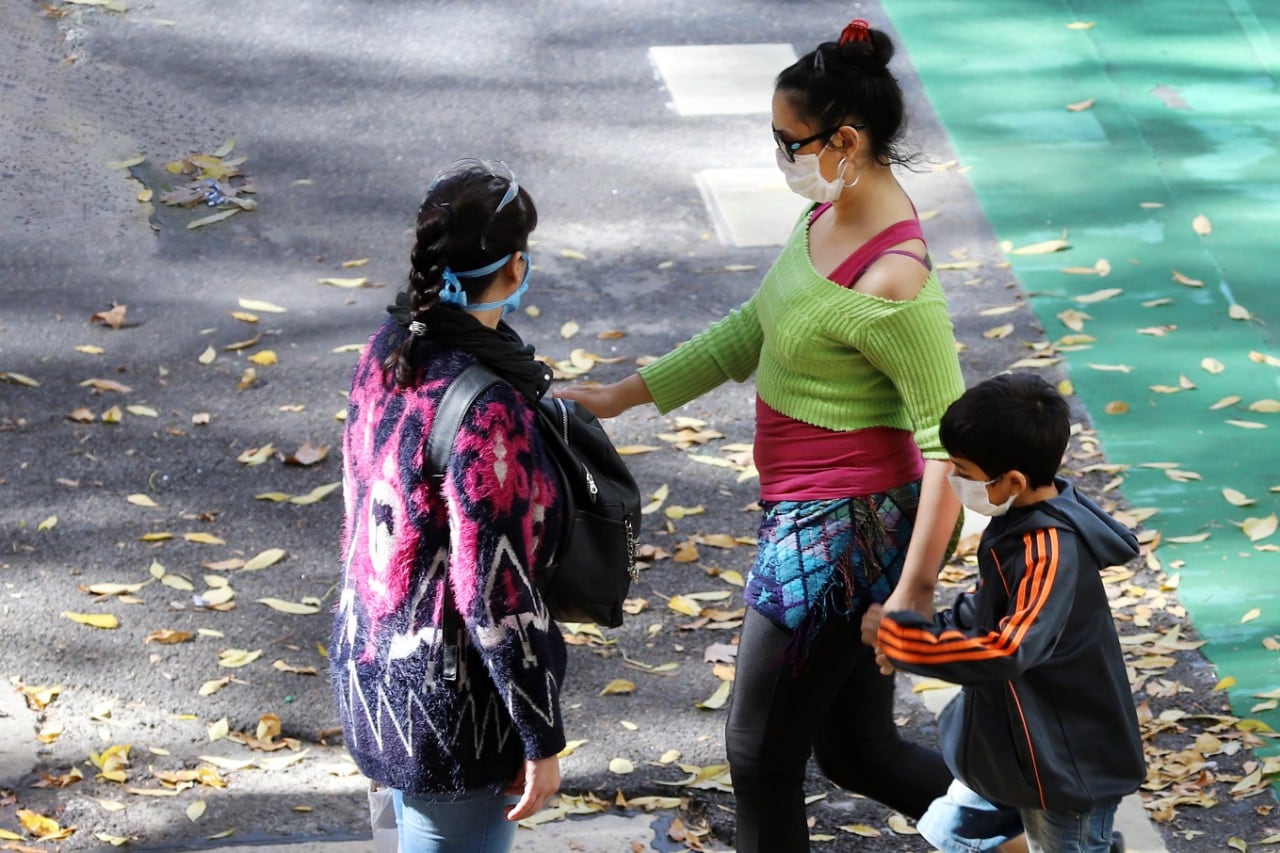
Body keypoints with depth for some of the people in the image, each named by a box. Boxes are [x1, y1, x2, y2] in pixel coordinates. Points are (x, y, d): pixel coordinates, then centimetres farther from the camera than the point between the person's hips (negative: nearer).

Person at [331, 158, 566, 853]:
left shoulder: (389, 348, -4)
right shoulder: (485, 410, -28)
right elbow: (494, 593, -25)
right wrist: (542, 739, -15)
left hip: (373, 658, 9)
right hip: (449, 693, -9)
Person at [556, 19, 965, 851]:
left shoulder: (892, 280, -26)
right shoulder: (830, 213, 1)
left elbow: (950, 442, -24)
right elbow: (755, 330, 15)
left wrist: (915, 590, -25)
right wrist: (624, 395, 16)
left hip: (842, 532, -9)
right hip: (808, 516, 9)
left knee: (761, 757, 6)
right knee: (857, 751, 19)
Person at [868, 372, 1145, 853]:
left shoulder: (1053, 553, -31)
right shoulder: (1019, 522, -2)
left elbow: (1007, 651, -39)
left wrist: (902, 640, -33)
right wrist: (921, 634, 2)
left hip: (1067, 765, -9)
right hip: (1010, 748, 9)